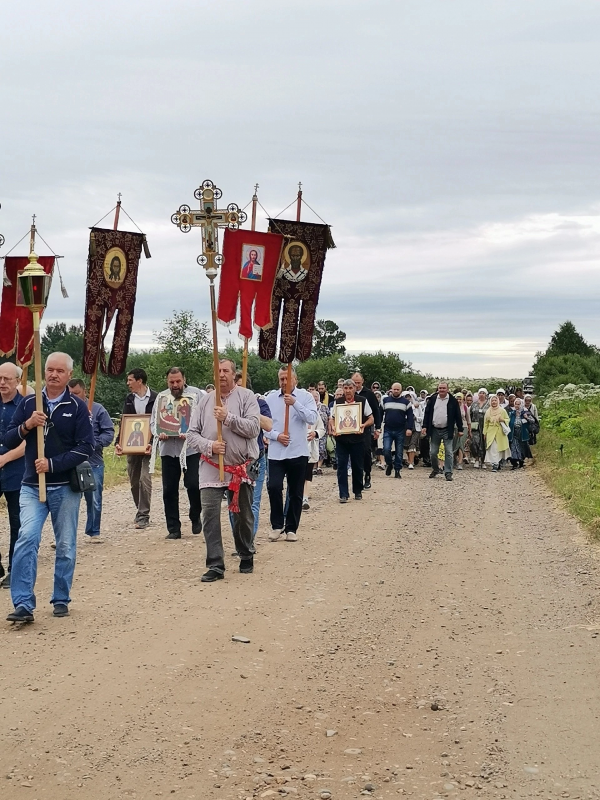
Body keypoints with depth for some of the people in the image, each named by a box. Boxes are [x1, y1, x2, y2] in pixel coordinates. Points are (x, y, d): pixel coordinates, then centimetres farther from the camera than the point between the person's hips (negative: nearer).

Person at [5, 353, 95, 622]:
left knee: (65, 546, 7)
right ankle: (23, 604, -15)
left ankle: (61, 600, 22)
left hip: (65, 487, -1)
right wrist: (26, 426, -14)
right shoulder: (28, 404, 5)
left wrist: (53, 464, -16)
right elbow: (8, 441, 6)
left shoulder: (78, 407, -1)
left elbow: (85, 447, -7)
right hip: (32, 486, 1)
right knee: (27, 538, -16)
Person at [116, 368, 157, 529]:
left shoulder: (155, 399, -7)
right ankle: (141, 511, 24)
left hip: (148, 445, -5)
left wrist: (152, 443, -21)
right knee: (133, 480, 9)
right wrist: (119, 443, -6)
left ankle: (144, 515, -9)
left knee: (144, 478, -13)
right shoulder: (129, 399, 9)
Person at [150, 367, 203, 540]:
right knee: (169, 490, 5)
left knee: (193, 485, -9)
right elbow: (153, 421, 13)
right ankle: (173, 529, 14)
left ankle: (195, 517, 19)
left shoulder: (196, 395, 0)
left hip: (191, 449, -4)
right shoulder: (161, 397, 12)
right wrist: (158, 433, -7)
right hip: (168, 450, 4)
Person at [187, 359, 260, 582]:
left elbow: (254, 428, -13)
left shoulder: (246, 397, -1)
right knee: (210, 516, -8)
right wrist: (209, 445, -13)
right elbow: (192, 434, 5)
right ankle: (215, 566, -4)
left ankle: (246, 557, 32)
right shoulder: (205, 401, 7)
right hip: (211, 469, 1)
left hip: (241, 469, -1)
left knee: (243, 516, 11)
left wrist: (228, 418, -21)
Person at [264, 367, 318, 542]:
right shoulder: (271, 398, 5)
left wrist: (295, 403, -21)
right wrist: (276, 435, -11)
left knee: (296, 493, 6)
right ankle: (277, 525, 6)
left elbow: (312, 418, -14)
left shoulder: (305, 396, 0)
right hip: (276, 453, 1)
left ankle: (291, 528, 18)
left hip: (298, 452, -1)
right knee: (274, 487, -11)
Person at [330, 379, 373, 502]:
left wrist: (364, 425, -17)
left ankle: (358, 491, 25)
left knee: (358, 466, 8)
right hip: (341, 438, 1)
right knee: (342, 466, -3)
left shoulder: (363, 401, 0)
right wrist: (332, 427, -12)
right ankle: (343, 494, 1)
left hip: (357, 438, -1)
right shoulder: (338, 402, 4)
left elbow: (371, 418, 4)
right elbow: (332, 418, 10)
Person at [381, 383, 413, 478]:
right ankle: (389, 464, 14)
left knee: (399, 452, 3)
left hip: (400, 431, -1)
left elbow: (410, 416, 0)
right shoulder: (385, 400, 7)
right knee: (386, 449, -12)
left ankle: (397, 470, 13)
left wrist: (409, 428, -11)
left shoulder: (406, 402, 3)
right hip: (388, 430, 1)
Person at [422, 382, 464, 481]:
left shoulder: (453, 401, -2)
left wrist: (460, 429, -1)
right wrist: (425, 427, 0)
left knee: (448, 452, -4)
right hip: (435, 430, 2)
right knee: (433, 452, 7)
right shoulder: (432, 399, 4)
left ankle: (448, 473, -1)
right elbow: (427, 413, 7)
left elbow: (458, 416, 1)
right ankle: (435, 470, 26)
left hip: (447, 431, -2)